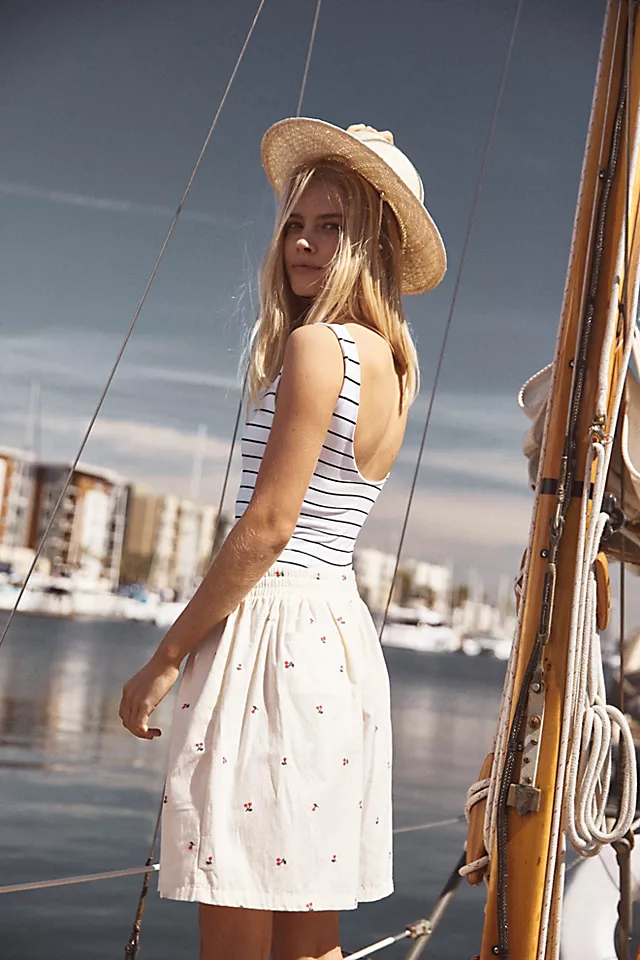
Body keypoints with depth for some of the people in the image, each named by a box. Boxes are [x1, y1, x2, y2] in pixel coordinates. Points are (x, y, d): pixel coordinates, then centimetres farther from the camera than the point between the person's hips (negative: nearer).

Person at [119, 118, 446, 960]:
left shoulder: (316, 345, -12)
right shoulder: (387, 360, 14)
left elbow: (265, 528, -15)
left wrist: (165, 659, -10)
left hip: (275, 631, -10)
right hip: (340, 634, 10)